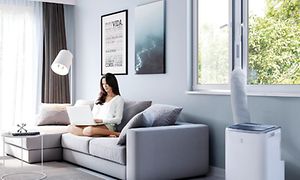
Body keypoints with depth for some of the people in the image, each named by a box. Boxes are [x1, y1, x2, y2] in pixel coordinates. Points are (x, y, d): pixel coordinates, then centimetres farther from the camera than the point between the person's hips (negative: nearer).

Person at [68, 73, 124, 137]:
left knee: (88, 130, -40)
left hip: (107, 126, -6)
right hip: (94, 124, 7)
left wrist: (102, 120, -16)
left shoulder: (118, 99, 7)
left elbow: (118, 120, -3)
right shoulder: (100, 98, 27)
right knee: (70, 128, -21)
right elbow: (93, 115, 20)